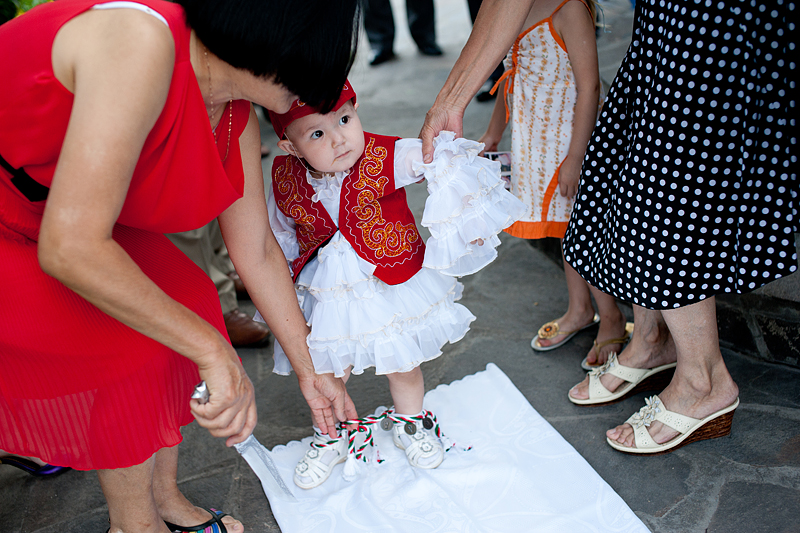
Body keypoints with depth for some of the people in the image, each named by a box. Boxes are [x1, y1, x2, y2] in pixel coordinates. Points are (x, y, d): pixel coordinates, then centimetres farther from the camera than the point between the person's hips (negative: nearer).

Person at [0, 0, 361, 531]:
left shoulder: (236, 118, -6)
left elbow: (258, 253, 3)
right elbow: (69, 248, -37)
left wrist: (309, 371, 10)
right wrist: (214, 351, -29)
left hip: (54, 212, 8)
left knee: (186, 301, -2)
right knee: (130, 341, -15)